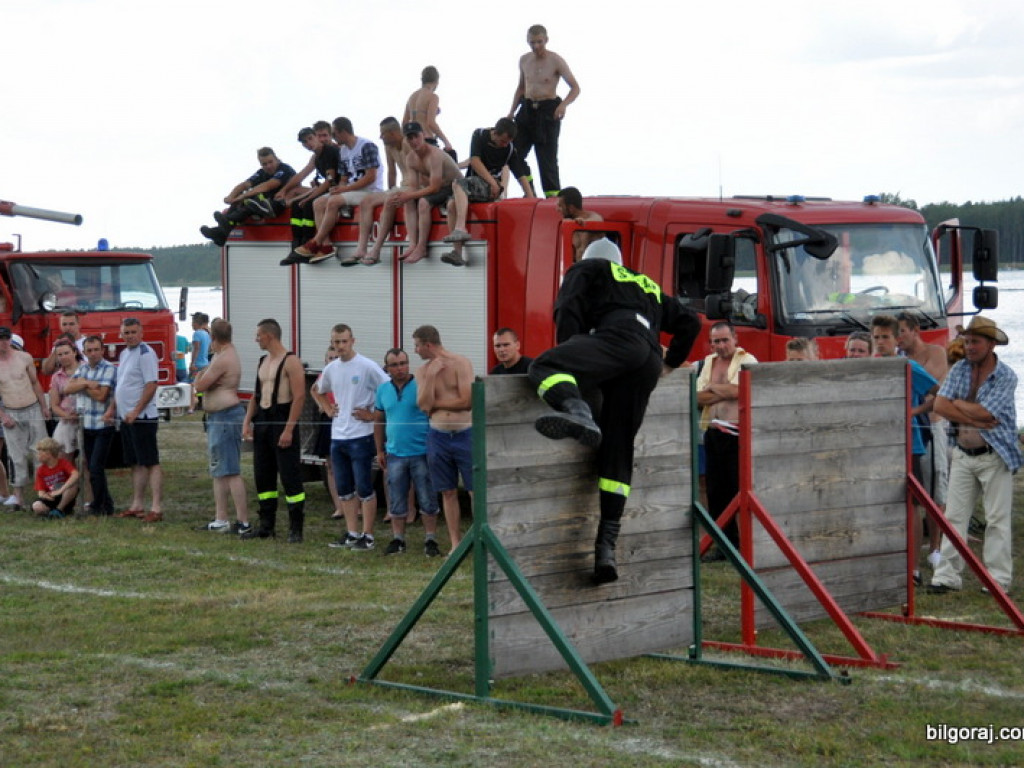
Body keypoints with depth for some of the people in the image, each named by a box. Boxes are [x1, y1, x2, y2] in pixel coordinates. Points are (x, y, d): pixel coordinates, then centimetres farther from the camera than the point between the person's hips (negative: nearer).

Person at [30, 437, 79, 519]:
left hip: (65, 497, -2)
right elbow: (41, 492, -2)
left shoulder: (63, 463, -9)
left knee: (73, 484, -32)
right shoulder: (41, 470, 1)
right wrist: (45, 495, -27)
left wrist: (61, 490, -33)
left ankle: (60, 509, -14)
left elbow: (75, 475, -29)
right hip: (51, 498, 2)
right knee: (36, 507, -30)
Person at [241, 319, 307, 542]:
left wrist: (288, 429, -21)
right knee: (263, 477, 11)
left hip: (283, 423, -9)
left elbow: (299, 397, -17)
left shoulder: (291, 361, -11)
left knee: (290, 477, -6)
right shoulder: (263, 362, 16)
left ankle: (296, 529, -2)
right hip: (262, 423, 9)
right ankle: (267, 526, 18)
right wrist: (247, 421, 8)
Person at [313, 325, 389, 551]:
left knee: (364, 488, -2)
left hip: (360, 436, -7)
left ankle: (367, 536, 3)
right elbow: (316, 391, 28)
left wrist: (373, 414, -12)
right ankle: (352, 533, 20)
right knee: (344, 489, 11)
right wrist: (327, 409, 13)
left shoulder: (367, 367, -11)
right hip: (337, 436, 7)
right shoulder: (331, 369, 9)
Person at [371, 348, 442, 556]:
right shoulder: (383, 390, 9)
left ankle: (431, 540, 7)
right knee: (397, 502, 9)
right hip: (395, 454, 4)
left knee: (427, 500, 0)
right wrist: (380, 450, 15)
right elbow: (378, 421, 17)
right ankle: (397, 539, 17)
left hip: (421, 453, -4)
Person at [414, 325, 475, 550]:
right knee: (448, 493, 9)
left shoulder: (461, 363, -6)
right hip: (437, 436, 5)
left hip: (465, 433, -5)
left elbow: (467, 402, -14)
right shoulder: (424, 371, 8)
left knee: (475, 491, -4)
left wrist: (435, 403, -5)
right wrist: (431, 376, -11)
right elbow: (423, 405, -4)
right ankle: (456, 544, 16)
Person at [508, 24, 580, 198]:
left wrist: (564, 104, -28)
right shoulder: (524, 60, 9)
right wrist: (511, 111, 13)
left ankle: (552, 194, 1)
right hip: (527, 109, 5)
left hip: (548, 111, -5)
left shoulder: (556, 61, -8)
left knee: (547, 157, -5)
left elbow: (575, 88, -10)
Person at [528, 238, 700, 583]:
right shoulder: (648, 286, 43)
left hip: (617, 338, -6)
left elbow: (569, 311, 9)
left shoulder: (588, 269, 26)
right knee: (617, 450, 3)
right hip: (649, 360, 6)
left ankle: (576, 410, -58)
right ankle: (606, 544, -7)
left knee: (543, 368, -23)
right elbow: (689, 321, 38)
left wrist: (569, 361, 9)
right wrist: (668, 364, 43)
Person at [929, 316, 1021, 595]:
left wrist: (958, 404, -5)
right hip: (963, 454, 5)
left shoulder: (1006, 376, -8)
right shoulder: (959, 370, 5)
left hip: (994, 456, -4)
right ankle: (947, 576, 6)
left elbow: (984, 412, -19)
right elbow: (940, 405, -6)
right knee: (954, 516, 3)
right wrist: (976, 419, -15)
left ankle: (998, 578, 6)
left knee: (997, 519, 0)